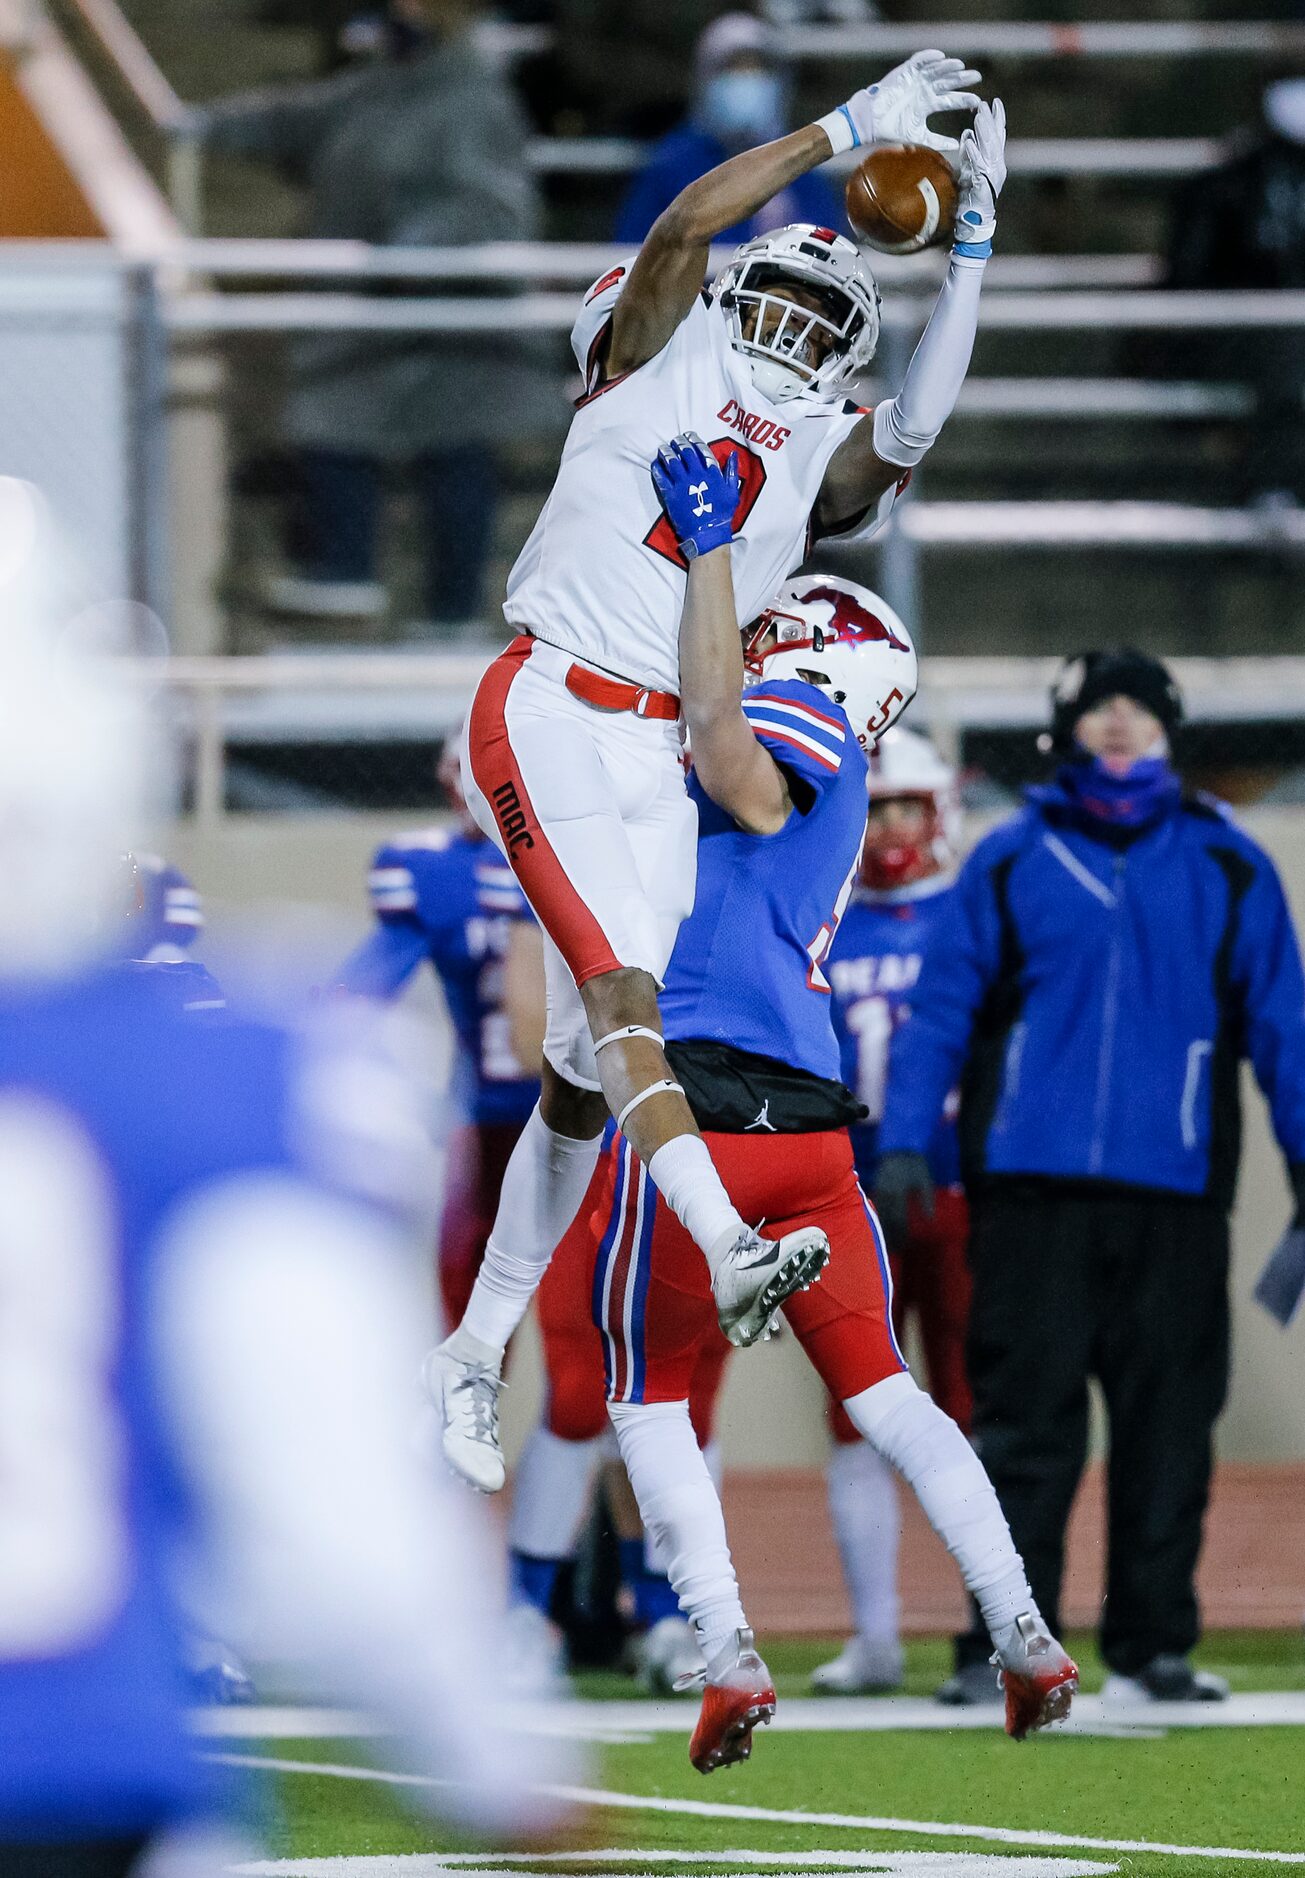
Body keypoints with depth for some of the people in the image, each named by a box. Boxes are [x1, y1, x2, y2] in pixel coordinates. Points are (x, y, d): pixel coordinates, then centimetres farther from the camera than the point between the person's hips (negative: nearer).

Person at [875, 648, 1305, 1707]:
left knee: (1167, 1429, 3)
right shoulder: (1010, 864, 8)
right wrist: (906, 1142, -4)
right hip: (1032, 1195, -1)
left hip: (1174, 1198, 1)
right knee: (1025, 1423, -2)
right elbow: (943, 1010, 6)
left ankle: (1153, 1647, 11)